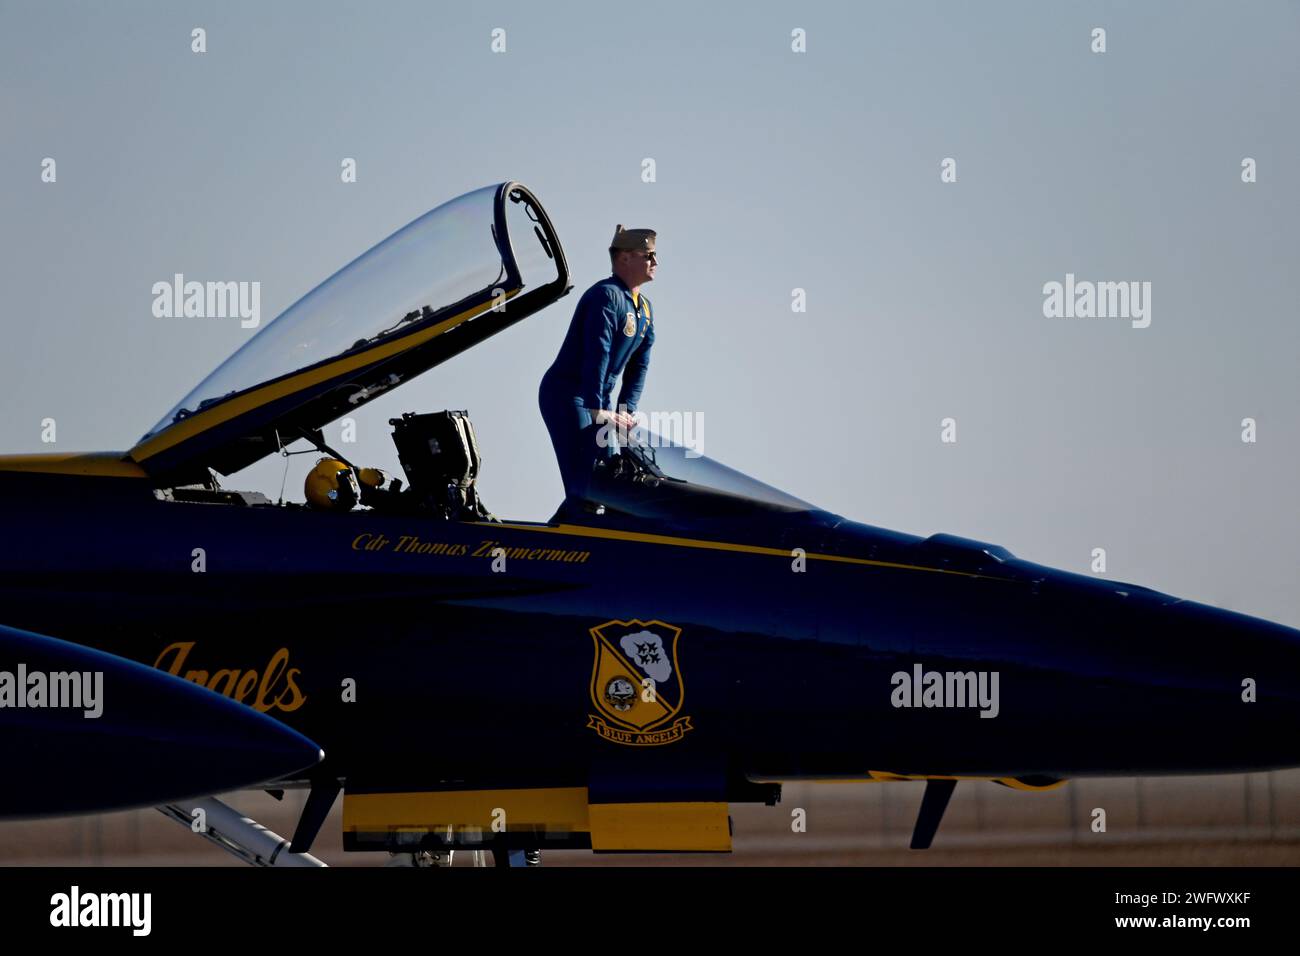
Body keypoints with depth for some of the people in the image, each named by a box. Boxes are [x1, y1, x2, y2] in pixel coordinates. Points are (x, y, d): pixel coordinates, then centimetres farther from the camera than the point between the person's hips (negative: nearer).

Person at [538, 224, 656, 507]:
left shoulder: (644, 309, 12)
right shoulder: (607, 296, -17)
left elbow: (638, 365, 12)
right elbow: (596, 354, -24)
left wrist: (626, 410, 0)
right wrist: (596, 410, -27)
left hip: (598, 399, 10)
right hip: (565, 395, -10)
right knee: (583, 486, -18)